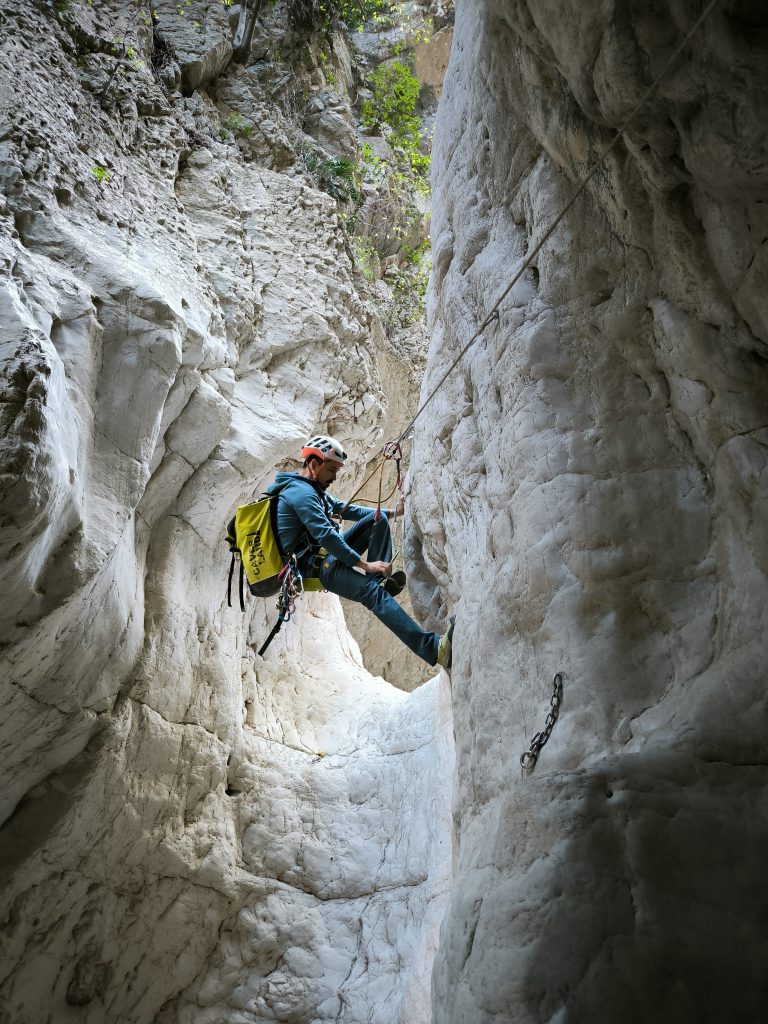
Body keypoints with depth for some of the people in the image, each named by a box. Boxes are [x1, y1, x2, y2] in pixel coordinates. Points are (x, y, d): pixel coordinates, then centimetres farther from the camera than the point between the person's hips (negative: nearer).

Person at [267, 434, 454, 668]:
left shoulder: (311, 488, 18)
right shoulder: (301, 492, -16)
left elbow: (345, 509, 18)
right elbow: (326, 535, -25)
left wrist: (392, 512, 8)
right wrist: (364, 564, -24)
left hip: (326, 552, 11)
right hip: (314, 565, -11)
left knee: (377, 518, 4)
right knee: (374, 592, -31)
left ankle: (381, 577, -11)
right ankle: (434, 648, -46)